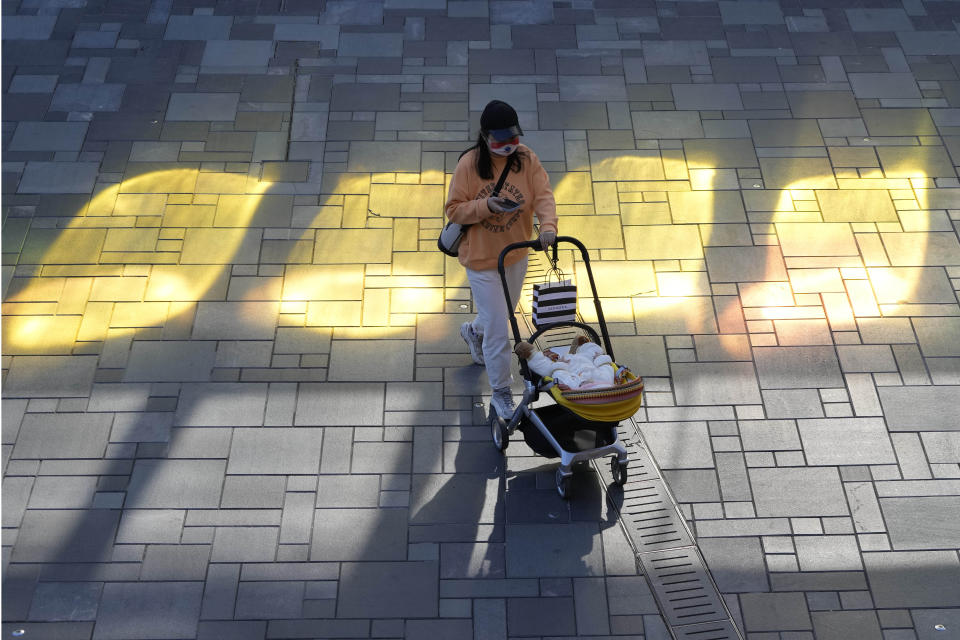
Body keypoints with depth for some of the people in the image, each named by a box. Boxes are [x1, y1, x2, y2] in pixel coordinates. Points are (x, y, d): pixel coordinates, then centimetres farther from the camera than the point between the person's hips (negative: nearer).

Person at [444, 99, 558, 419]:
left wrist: (548, 226, -34)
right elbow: (454, 210, -11)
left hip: (516, 254, 5)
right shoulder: (469, 164, -17)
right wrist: (486, 205, -29)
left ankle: (474, 331, 62)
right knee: (498, 330, -3)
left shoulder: (526, 158, -8)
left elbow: (543, 194, -15)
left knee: (504, 312, 27)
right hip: (481, 258, -5)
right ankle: (501, 393, 16)